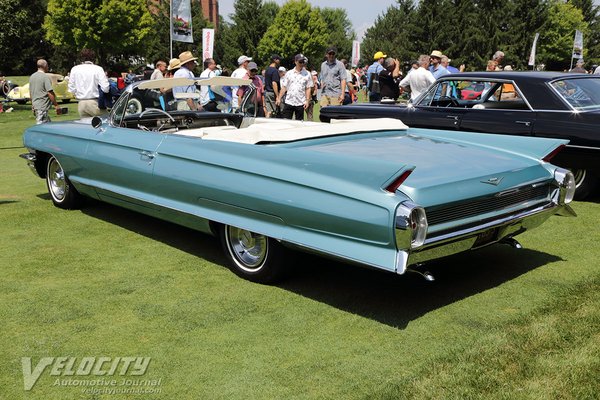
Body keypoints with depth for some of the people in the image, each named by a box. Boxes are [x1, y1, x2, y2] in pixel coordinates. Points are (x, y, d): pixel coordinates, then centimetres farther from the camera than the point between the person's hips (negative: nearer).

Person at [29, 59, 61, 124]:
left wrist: (32, 105, 26)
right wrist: (56, 105, -12)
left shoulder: (32, 77, 12)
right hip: (42, 107, -8)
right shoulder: (45, 77, -13)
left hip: (35, 106, 8)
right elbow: (50, 93, -17)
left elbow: (30, 92, 18)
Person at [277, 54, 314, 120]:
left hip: (300, 103, -1)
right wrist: (279, 98, 1)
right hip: (288, 102, 1)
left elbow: (308, 88, 3)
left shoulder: (307, 74, 4)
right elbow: (284, 87, 8)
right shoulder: (289, 73, 8)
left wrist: (307, 100, -7)